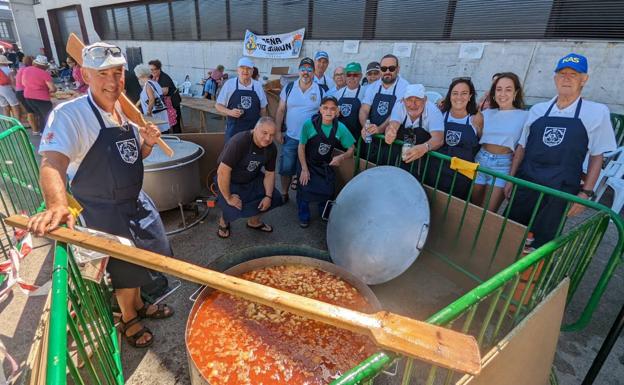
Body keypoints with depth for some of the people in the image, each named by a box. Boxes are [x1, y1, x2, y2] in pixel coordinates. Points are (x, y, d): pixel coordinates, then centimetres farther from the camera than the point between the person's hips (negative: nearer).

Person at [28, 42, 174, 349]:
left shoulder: (125, 111, 2)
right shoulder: (70, 114, -22)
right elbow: (52, 163, -35)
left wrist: (148, 143, -11)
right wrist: (57, 205, -53)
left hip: (135, 200, 7)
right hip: (104, 211, -7)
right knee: (125, 269, 12)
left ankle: (138, 304, 50)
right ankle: (129, 319, 40)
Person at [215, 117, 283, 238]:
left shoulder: (272, 148, -12)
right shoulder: (239, 142, -32)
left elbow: (270, 173, -1)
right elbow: (222, 171, -34)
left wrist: (268, 196, -12)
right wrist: (228, 198, -27)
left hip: (252, 179, 6)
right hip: (230, 181, -6)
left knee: (274, 197, -5)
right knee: (234, 209, -25)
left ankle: (254, 221, 23)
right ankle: (224, 221, 14)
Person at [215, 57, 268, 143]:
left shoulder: (258, 86, 5)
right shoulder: (229, 84, -2)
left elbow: (263, 109, 12)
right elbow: (218, 105, 3)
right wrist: (230, 112, -16)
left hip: (254, 129, 2)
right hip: (234, 129, -2)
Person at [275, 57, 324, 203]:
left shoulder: (320, 91, -1)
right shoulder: (289, 88, 2)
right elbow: (280, 111, 5)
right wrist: (277, 131, -2)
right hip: (290, 137, 1)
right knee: (286, 168, 6)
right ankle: (284, 193, 26)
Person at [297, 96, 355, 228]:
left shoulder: (340, 128, -17)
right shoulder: (309, 124, -24)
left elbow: (351, 149, -7)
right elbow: (301, 147, -14)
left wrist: (341, 157, -27)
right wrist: (304, 169, -13)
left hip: (326, 166, 2)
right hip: (307, 164, -2)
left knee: (328, 192, 4)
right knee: (304, 190, -5)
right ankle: (304, 217, 24)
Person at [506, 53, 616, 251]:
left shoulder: (597, 112, 2)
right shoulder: (537, 109, 8)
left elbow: (597, 156, 2)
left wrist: (586, 192, -4)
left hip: (561, 190, -2)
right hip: (525, 183, 3)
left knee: (542, 241, 3)